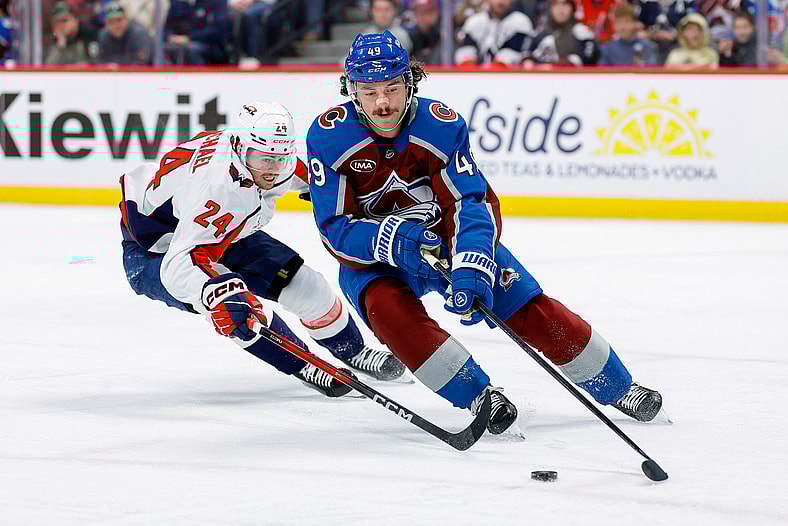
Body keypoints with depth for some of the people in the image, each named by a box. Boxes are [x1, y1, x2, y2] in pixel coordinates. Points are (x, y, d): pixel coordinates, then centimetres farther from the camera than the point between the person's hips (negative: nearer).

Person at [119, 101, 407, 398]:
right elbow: (179, 264, -52)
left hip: (225, 235, 7)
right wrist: (215, 294, -69)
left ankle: (352, 351, 25)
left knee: (298, 280, -1)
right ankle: (300, 365, -8)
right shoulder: (219, 189, -42)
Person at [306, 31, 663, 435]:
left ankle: (618, 387, 12)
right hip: (372, 259, -1)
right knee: (388, 308, -32)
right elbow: (335, 228, -22)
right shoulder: (328, 136, -22)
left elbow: (471, 202, -26)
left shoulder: (440, 125, -21)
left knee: (530, 308, -7)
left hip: (448, 236, 1)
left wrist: (472, 267, -43)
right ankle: (477, 395, -19)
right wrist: (393, 241, -39)